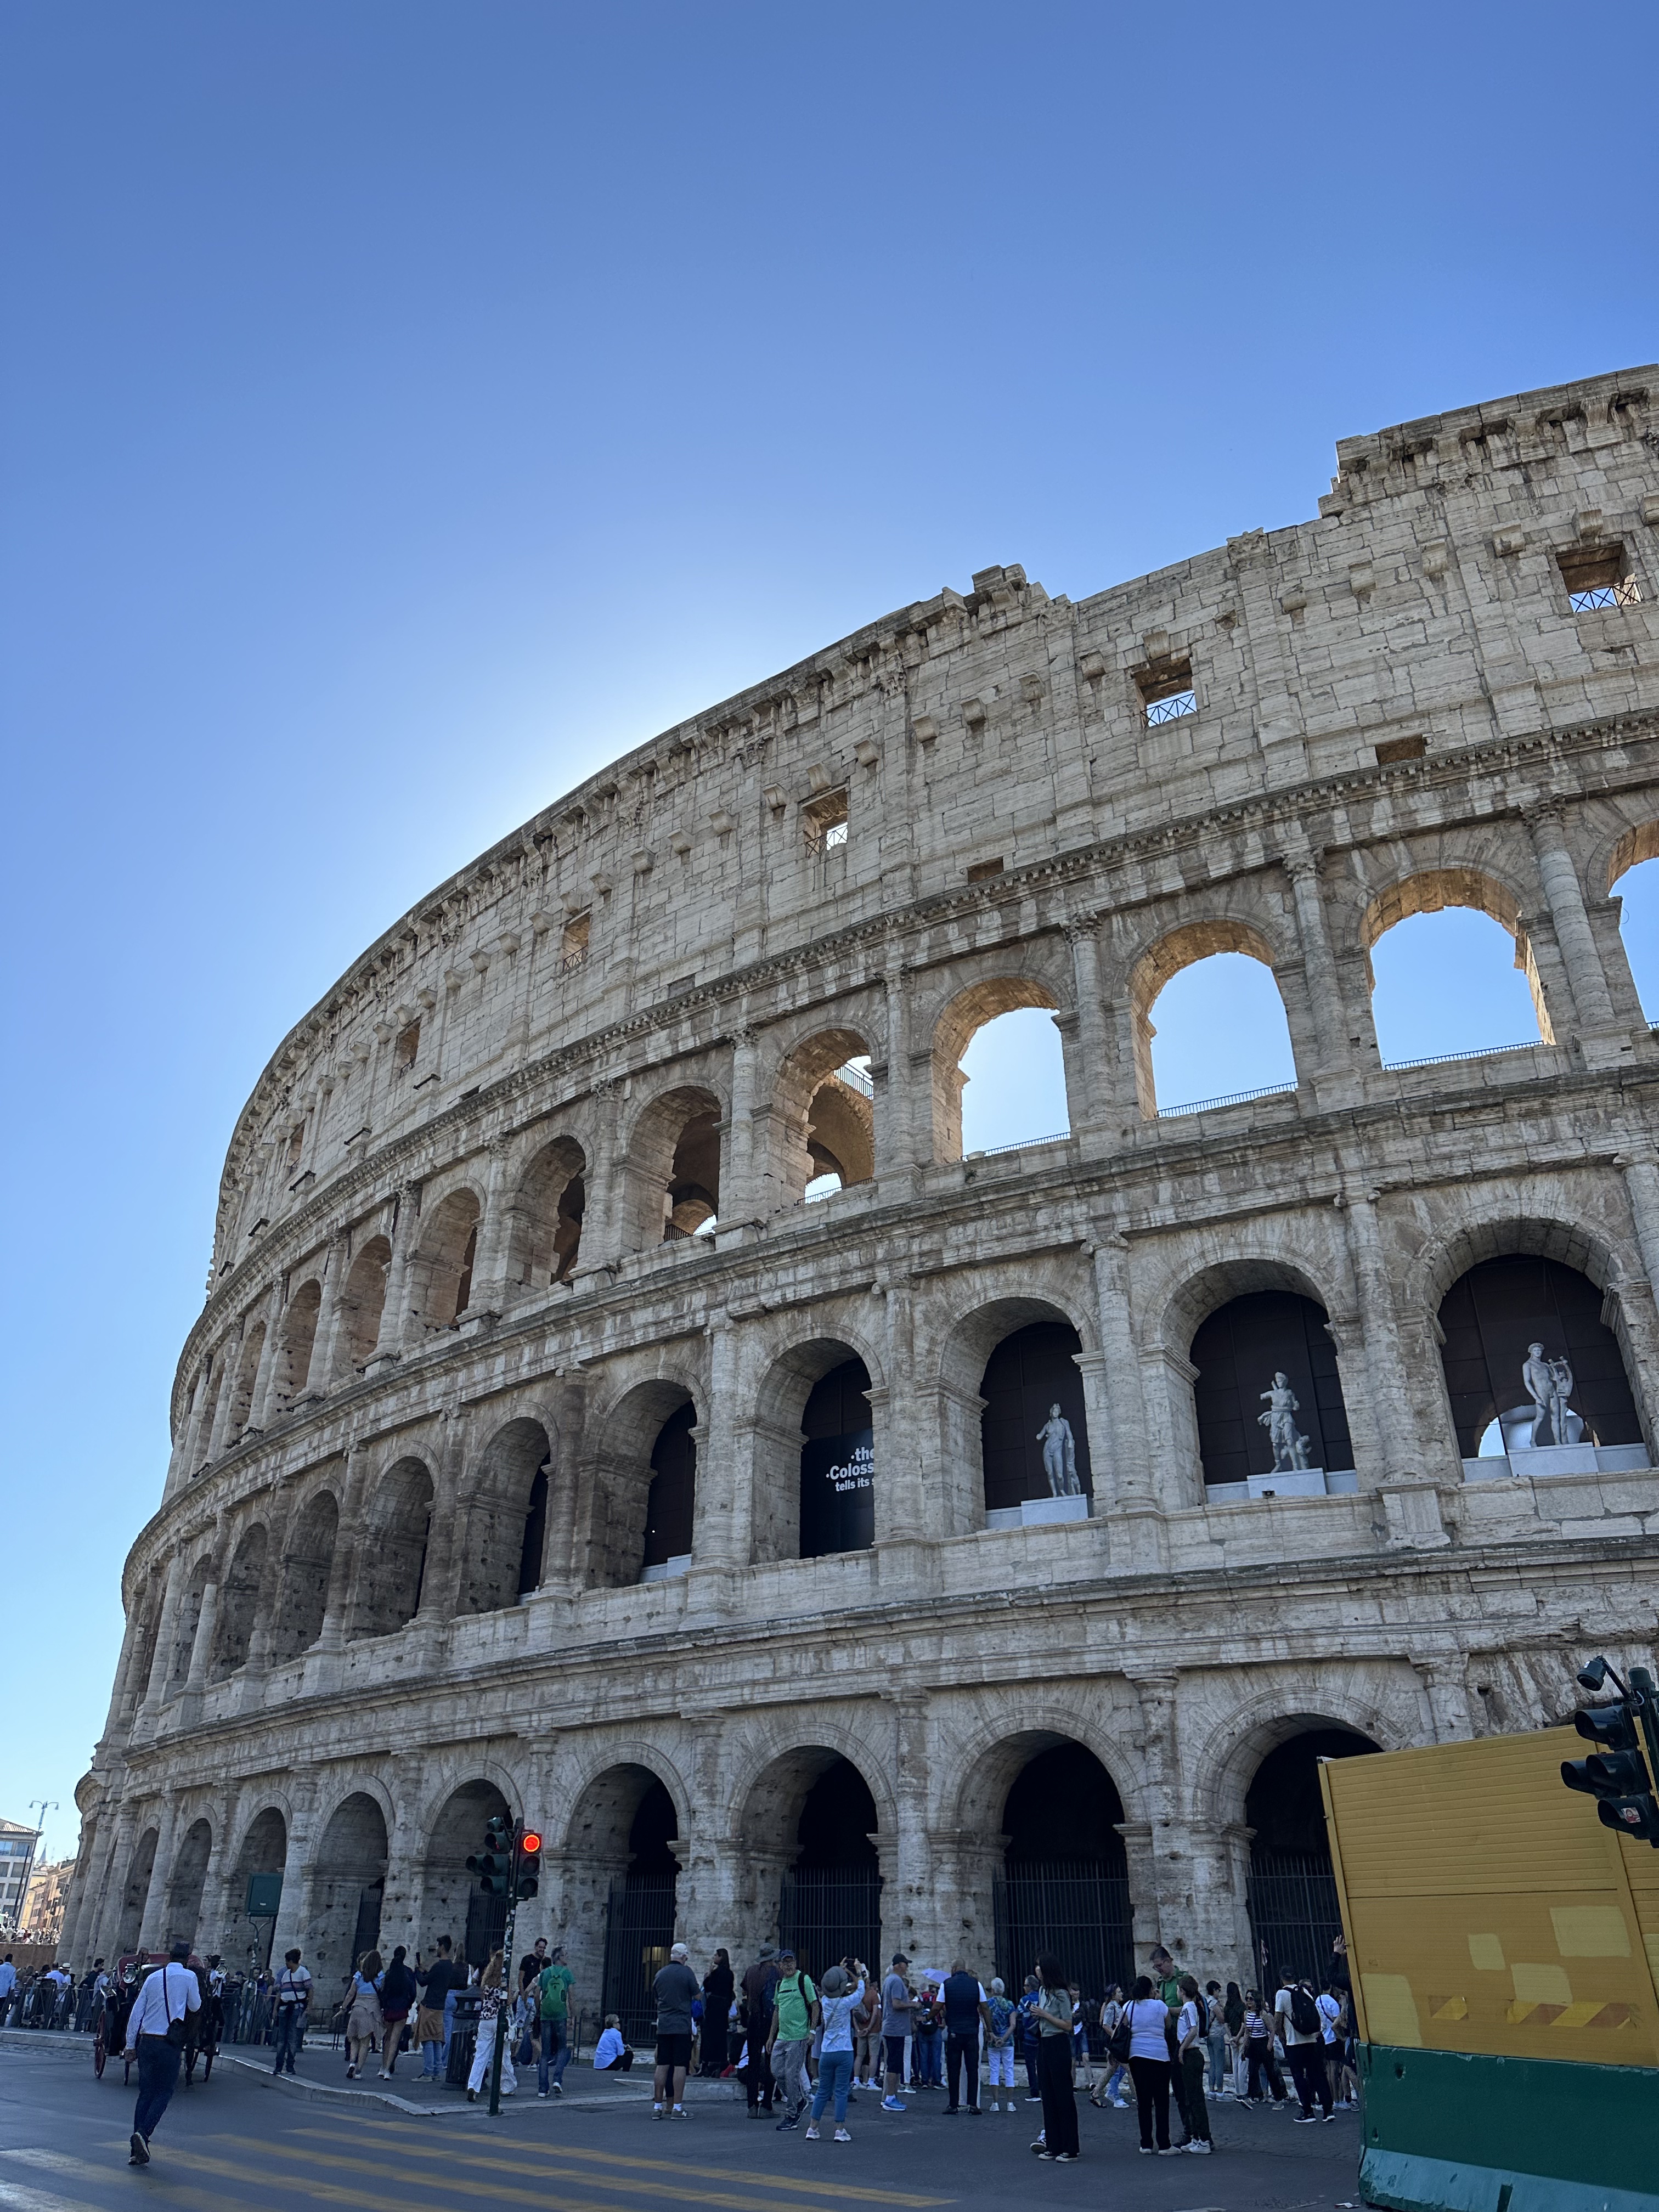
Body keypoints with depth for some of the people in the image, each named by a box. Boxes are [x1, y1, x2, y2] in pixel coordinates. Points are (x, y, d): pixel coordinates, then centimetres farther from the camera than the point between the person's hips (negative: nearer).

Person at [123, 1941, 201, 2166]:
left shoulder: (153, 1977, 10)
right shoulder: (188, 1977, -2)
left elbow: (136, 2012, 9)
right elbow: (195, 2006, 9)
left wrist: (131, 2044, 14)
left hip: (146, 2041, 5)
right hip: (169, 2043, -5)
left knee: (145, 2093, 12)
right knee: (164, 2093, 4)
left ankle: (137, 2151, 9)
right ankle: (143, 2132, -18)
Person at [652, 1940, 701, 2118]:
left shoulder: (661, 1974, 8)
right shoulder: (687, 1973, -7)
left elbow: (655, 1997, 19)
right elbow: (697, 1997, -1)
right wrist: (699, 1985, 19)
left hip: (663, 2026, 5)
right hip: (682, 2026, -5)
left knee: (662, 2065, 9)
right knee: (680, 2066, -2)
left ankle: (658, 2106, 12)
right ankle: (677, 2107, -3)